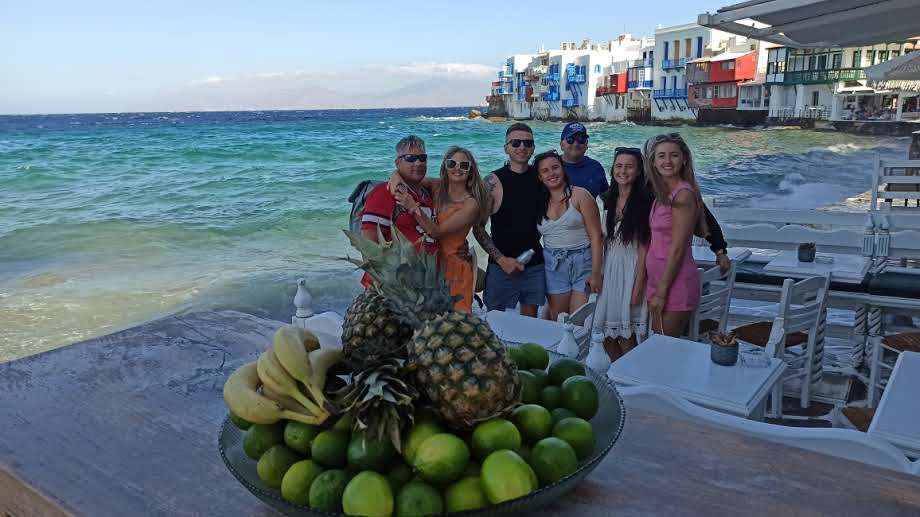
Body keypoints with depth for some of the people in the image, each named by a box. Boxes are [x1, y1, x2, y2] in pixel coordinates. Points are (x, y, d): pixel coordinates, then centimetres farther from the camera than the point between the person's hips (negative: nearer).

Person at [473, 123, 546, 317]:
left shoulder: (540, 176, 4)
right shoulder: (494, 181, -8)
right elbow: (478, 227, -7)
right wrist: (501, 259, -14)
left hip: (535, 266, 4)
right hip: (502, 265, -4)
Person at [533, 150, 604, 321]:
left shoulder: (580, 195, -5)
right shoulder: (540, 203, 8)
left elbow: (596, 237, -8)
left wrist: (596, 273, -14)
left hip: (583, 262, -4)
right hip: (553, 265, 4)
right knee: (557, 321, 8)